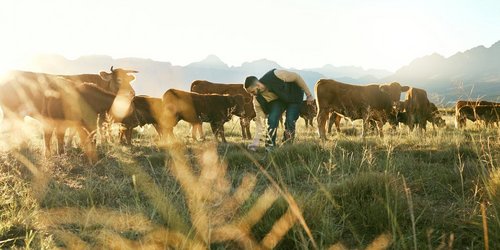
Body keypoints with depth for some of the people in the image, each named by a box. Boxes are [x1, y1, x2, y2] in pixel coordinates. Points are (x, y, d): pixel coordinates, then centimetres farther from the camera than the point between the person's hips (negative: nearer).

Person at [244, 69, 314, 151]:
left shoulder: (275, 75, -38)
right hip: (277, 100, 3)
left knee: (290, 121, -17)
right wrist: (255, 142, -26)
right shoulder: (257, 100, -24)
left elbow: (296, 77, -23)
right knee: (272, 119, -20)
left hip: (294, 95, -3)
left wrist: (309, 95, -18)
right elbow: (259, 121, -18)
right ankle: (269, 148, -9)